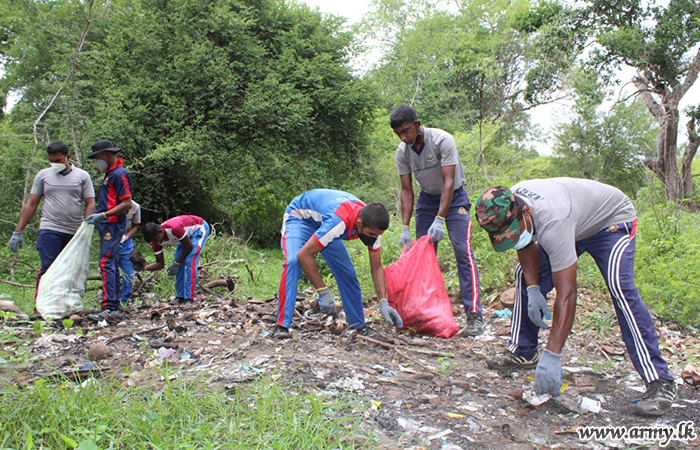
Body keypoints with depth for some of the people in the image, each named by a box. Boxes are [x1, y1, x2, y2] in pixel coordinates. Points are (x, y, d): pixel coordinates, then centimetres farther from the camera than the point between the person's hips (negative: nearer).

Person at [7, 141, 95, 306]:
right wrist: (18, 232, 7)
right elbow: (31, 205, 12)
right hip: (49, 230, -1)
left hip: (75, 233, 1)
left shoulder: (82, 176, 9)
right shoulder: (43, 175, 11)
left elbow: (90, 204, 5)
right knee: (47, 270, -10)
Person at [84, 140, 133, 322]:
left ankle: (108, 307, -19)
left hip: (113, 225, -11)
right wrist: (97, 218, 22)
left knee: (106, 264, -16)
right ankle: (114, 303, 17)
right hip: (107, 225, 11)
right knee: (111, 265, 12)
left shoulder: (119, 174, -13)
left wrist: (103, 215, -25)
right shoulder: (110, 174, 19)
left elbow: (127, 204, -20)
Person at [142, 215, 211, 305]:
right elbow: (160, 263, -8)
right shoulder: (156, 238, -15)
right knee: (179, 263, -3)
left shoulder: (174, 228, -39)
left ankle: (189, 299, -20)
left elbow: (189, 247, -24)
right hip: (188, 232, 8)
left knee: (190, 262, -20)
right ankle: (181, 297, 5)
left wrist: (176, 264, -20)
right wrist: (144, 267, -24)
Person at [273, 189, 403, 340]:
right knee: (293, 262, -31)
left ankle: (359, 324, 11)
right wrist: (323, 292, -35)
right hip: (298, 217, -6)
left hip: (322, 222, 6)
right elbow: (304, 255, -38)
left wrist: (383, 302, -22)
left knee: (347, 272, -3)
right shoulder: (338, 221, -44)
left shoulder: (372, 225, -22)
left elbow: (376, 267, -12)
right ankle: (282, 326, -25)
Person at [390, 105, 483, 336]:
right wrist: (405, 227, -14)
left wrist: (440, 220, -33)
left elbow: (448, 182, -27)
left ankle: (474, 314, -17)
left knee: (463, 251, -17)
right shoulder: (402, 152, -10)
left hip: (454, 197, -5)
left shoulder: (442, 140, -25)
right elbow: (406, 191, -6)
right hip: (427, 199, 5)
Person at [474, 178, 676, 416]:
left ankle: (658, 381, -22)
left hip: (612, 220, -8)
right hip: (576, 225, 8)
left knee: (620, 289, -28)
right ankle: (522, 352, 14)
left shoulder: (552, 222, -44)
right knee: (525, 275, 2)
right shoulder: (508, 208, -22)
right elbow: (527, 245, -2)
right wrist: (533, 290, -17)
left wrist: (552, 356, -46)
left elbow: (566, 294, -44)